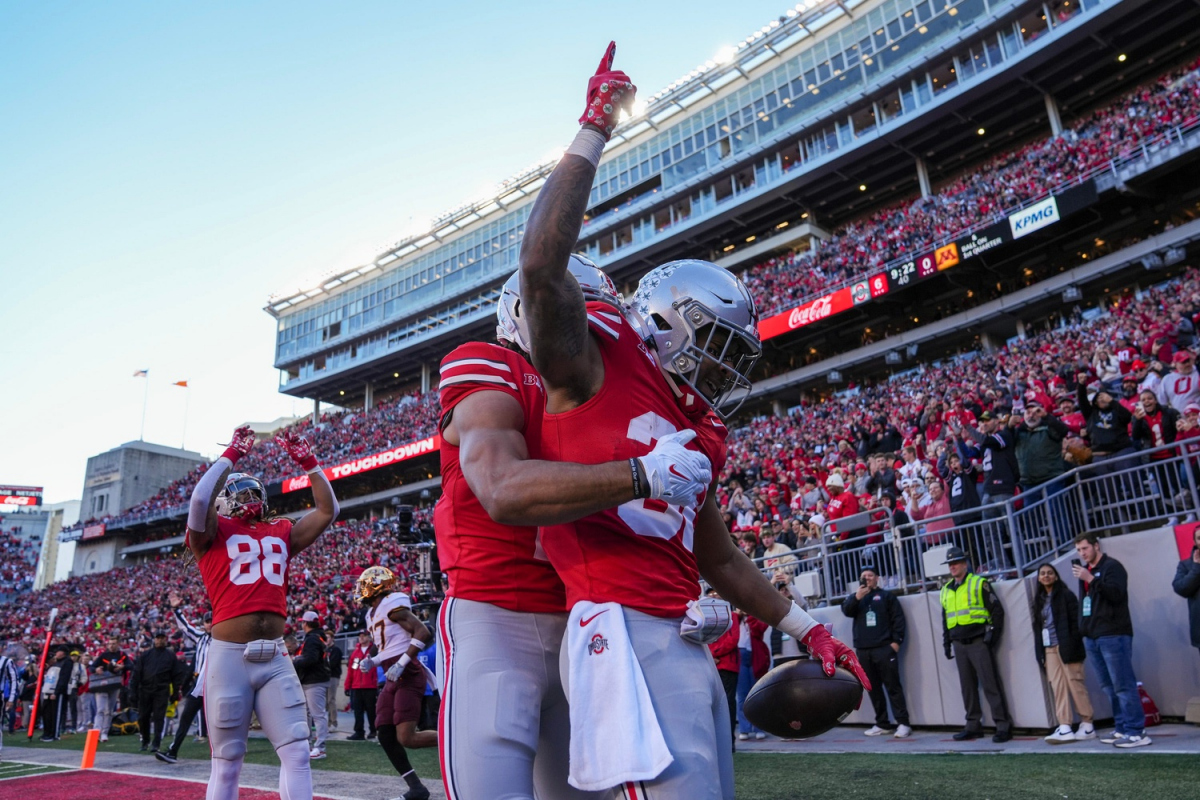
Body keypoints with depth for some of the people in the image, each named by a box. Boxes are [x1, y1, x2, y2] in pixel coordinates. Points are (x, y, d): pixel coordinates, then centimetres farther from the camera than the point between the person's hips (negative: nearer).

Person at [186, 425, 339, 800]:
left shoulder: (281, 533, 16)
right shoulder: (213, 532, 4)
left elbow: (327, 510, 16)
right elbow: (200, 499, -16)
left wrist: (307, 461, 13)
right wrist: (232, 453, -8)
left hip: (275, 657, 4)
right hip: (229, 655, -4)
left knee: (297, 753, -2)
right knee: (227, 762, 6)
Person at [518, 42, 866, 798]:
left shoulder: (698, 435, 20)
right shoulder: (594, 365, 0)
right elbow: (542, 264, -18)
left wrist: (807, 628, 29)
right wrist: (594, 132, -11)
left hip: (689, 643, 9)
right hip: (625, 632, -9)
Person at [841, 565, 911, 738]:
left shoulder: (886, 595, 9)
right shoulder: (856, 596, 18)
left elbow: (898, 618, 2)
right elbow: (846, 610, 0)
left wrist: (896, 641, -8)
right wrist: (856, 597, -16)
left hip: (884, 648, -4)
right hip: (863, 650, 4)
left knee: (893, 686, -6)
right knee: (873, 688, 7)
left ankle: (903, 723, -4)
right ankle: (882, 723, 14)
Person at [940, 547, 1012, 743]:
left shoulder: (979, 583, -1)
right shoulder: (946, 590, 15)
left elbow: (997, 610, -3)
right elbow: (945, 620, 21)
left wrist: (993, 635, -9)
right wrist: (947, 643, 16)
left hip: (978, 642, -6)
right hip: (959, 644, 6)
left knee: (990, 684, -7)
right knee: (967, 686, 9)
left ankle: (1003, 725, -2)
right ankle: (973, 725, 17)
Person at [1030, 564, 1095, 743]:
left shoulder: (1066, 596, 1)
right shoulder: (1038, 600, 16)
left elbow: (1075, 622, -6)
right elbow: (1037, 627, 13)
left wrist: (1073, 647, -15)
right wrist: (1040, 653, 7)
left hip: (1066, 647, -5)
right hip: (1049, 649, 5)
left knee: (1075, 684, -2)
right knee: (1057, 687, -1)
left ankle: (1087, 725, 8)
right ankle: (1065, 728, -4)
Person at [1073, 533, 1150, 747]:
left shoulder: (1112, 566, -5)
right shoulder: (1085, 570, 19)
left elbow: (1116, 594, -19)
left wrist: (1091, 579, -26)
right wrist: (1084, 630, 15)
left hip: (1113, 635, -8)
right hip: (1092, 637, 8)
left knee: (1123, 685, -8)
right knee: (1109, 687, 10)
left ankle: (1136, 732, -5)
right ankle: (1122, 728, 15)